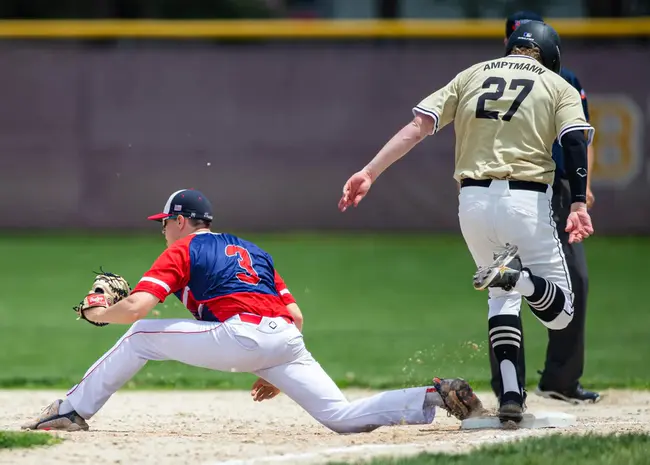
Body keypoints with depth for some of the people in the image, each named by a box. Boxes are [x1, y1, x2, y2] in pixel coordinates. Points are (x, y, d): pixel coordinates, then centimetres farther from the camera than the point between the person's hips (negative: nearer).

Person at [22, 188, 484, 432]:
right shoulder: (254, 251, 33)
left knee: (141, 334, 10)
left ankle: (72, 411, 8)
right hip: (287, 341, 6)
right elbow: (295, 316, 27)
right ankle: (436, 396, -16)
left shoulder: (182, 250, 13)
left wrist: (99, 313, 21)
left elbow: (136, 307, 0)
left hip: (242, 335, -6)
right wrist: (279, 375, 32)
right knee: (343, 417, 2)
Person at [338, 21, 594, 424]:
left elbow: (418, 126, 6)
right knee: (559, 311, 5)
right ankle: (520, 277, -29)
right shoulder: (558, 86, 9)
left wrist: (370, 173, 3)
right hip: (526, 201, -3)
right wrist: (579, 204, -18)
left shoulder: (472, 76, 16)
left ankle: (510, 393, 0)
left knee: (503, 296, 21)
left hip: (473, 200, 3)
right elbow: (575, 140, -9)